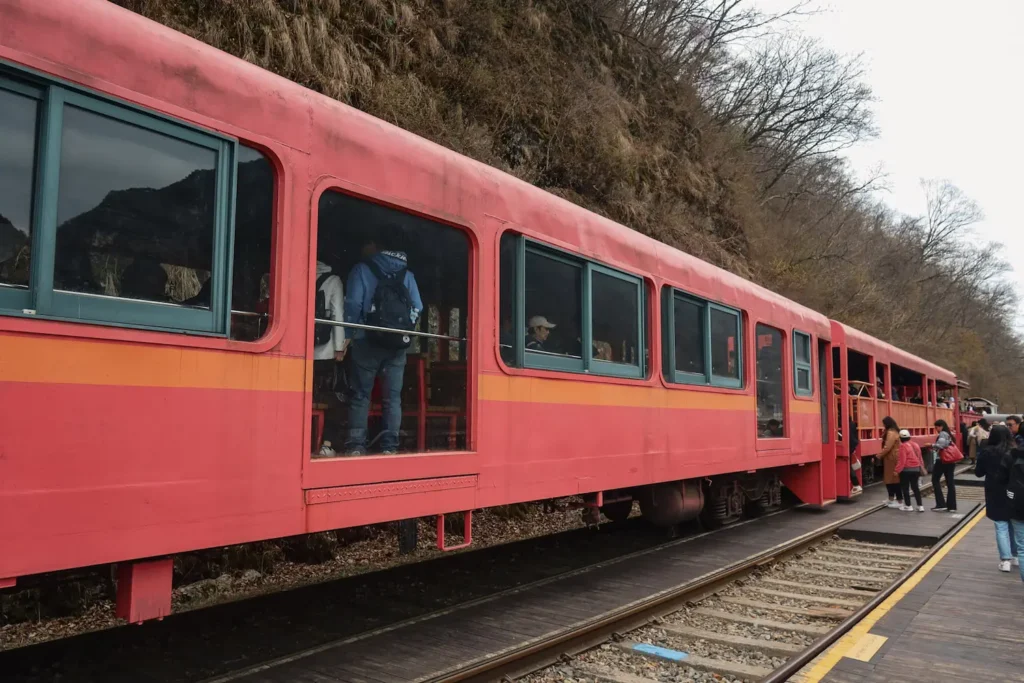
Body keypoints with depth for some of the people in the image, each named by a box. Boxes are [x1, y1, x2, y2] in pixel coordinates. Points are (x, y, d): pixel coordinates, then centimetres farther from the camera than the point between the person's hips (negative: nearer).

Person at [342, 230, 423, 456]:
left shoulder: (363, 269, 1)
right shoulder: (407, 274, 10)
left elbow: (353, 304, -7)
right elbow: (417, 309, 4)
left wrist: (349, 336, 1)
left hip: (368, 341, -2)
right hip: (398, 344, 3)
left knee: (361, 395, 3)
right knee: (392, 397, 6)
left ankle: (356, 445, -2)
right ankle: (390, 447, 4)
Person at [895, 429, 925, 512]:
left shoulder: (903, 446, -16)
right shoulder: (915, 445, 8)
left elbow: (902, 460, -21)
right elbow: (920, 458, 15)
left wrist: (897, 470, -17)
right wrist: (921, 467, 25)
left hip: (906, 470, -7)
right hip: (916, 469, 8)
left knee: (905, 488, 4)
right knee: (915, 487, 15)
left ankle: (908, 506, 8)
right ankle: (920, 506, 15)